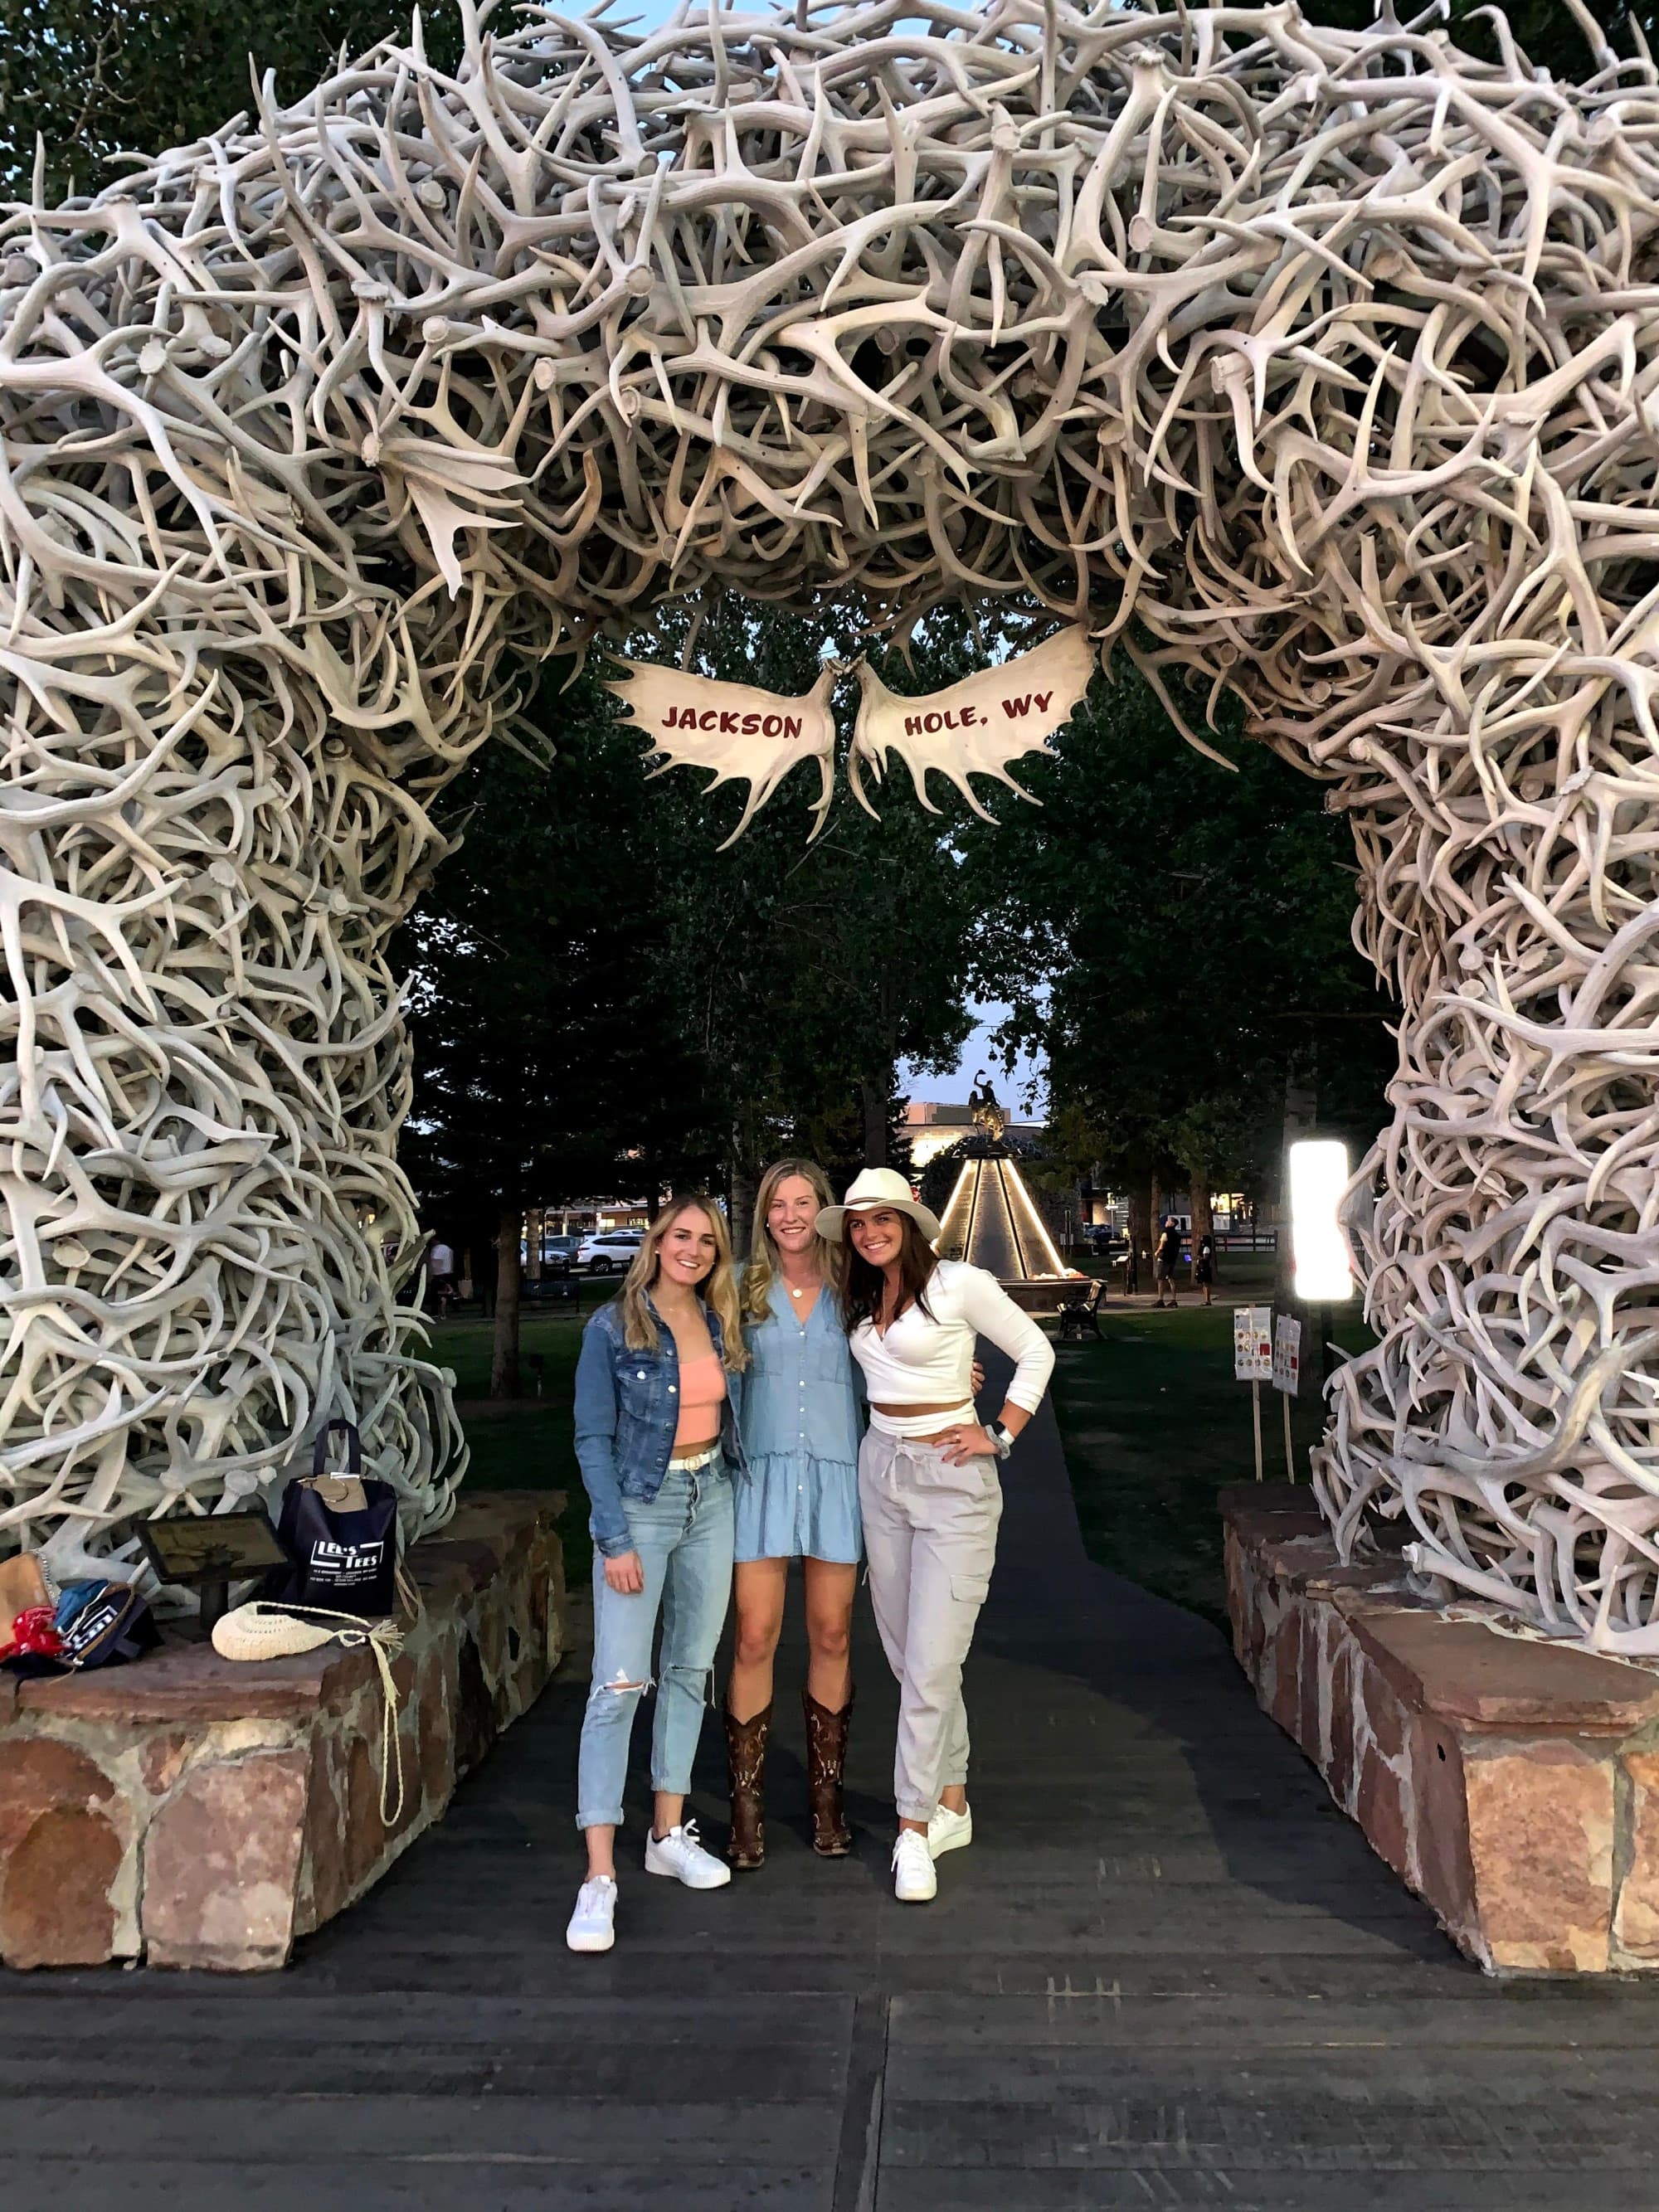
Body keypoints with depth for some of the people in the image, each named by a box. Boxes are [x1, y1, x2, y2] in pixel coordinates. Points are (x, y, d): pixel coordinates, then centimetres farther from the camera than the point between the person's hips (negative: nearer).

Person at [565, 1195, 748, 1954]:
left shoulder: (721, 1324, 5)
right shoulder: (612, 1328, -9)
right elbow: (593, 1439, -9)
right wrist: (615, 1540, -14)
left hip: (711, 1501, 6)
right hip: (640, 1506, -5)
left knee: (690, 1669, 12)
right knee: (619, 1682, -10)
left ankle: (669, 1833, 24)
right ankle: (599, 1876, -7)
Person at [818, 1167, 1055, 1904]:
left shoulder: (960, 1285, -9)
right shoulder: (860, 1300, 9)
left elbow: (1036, 1352, -2)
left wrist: (1000, 1435, -7)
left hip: (952, 1476, -6)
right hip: (880, 1469, 6)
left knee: (931, 1662, -7)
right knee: (908, 1656, 10)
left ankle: (914, 1829, 3)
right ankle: (952, 1805, 24)